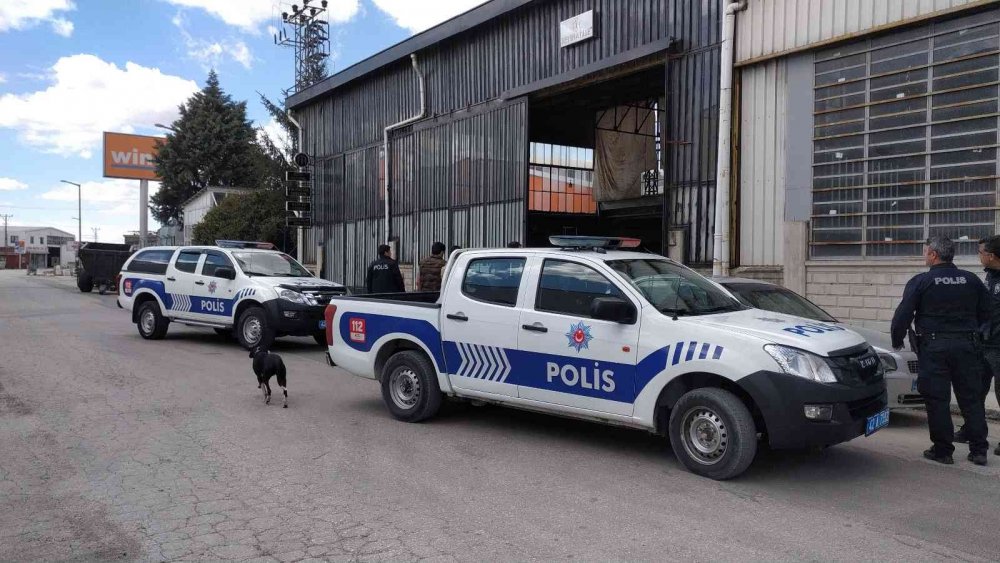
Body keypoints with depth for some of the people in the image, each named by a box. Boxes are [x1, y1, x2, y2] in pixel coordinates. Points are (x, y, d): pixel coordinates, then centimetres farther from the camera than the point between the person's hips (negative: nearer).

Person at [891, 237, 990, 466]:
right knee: (971, 398, 11)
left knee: (937, 400, 2)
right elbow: (985, 313, 14)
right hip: (967, 345, 4)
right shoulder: (971, 280, 6)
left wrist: (897, 341, 5)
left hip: (934, 347, -4)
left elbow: (903, 315, -9)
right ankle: (979, 450, 14)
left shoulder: (920, 282, -7)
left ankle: (942, 451, 6)